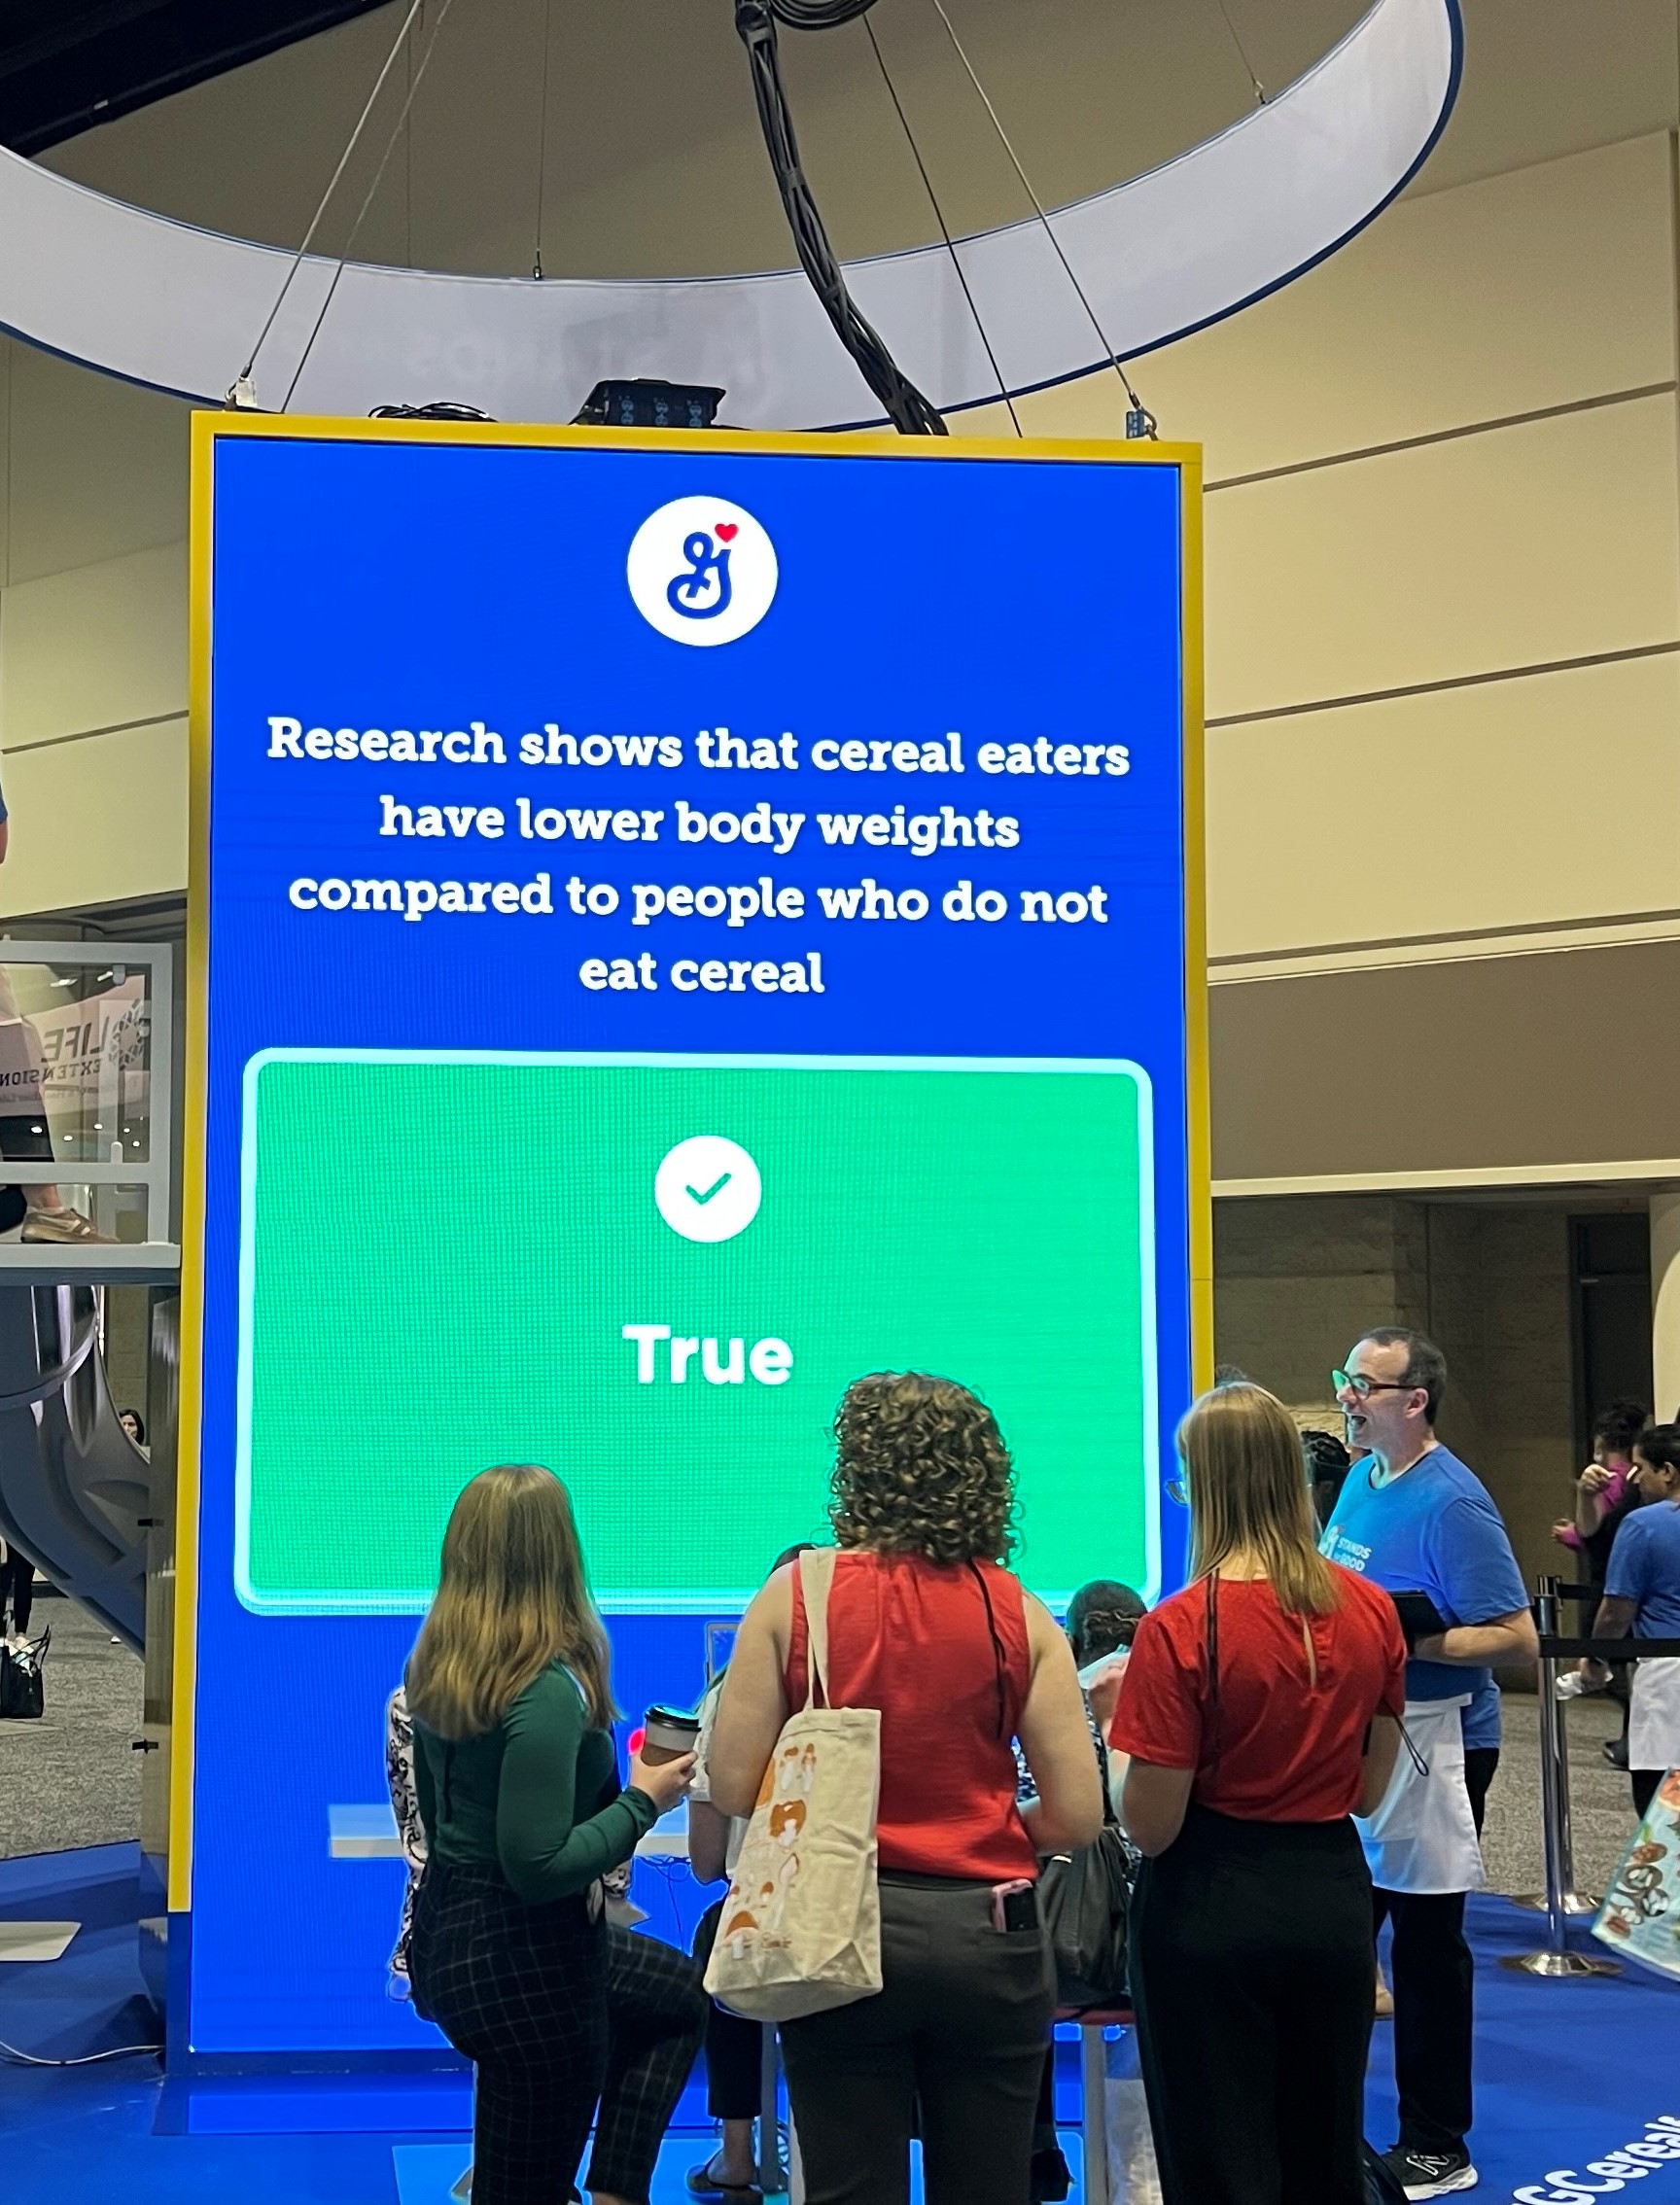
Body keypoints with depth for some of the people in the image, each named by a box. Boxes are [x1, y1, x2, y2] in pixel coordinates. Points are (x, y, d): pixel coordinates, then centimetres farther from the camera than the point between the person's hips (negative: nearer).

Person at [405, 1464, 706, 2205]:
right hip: (522, 1955, -9)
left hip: (450, 1926, 9)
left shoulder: (437, 1666, 0)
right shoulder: (547, 1691, -26)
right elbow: (539, 1866, -28)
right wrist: (644, 1800, -16)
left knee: (683, 1996, 29)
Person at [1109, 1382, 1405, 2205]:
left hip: (1214, 1905, -5)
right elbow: (1369, 1792, 8)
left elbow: (1151, 1826, -15)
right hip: (1332, 1895, 5)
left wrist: (1115, 1721, 0)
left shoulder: (1181, 1627, -17)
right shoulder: (1371, 1612, -2)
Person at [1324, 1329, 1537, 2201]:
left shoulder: (1451, 1502, -18)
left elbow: (1518, 1637, -20)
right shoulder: (1361, 1478, 8)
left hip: (1433, 1741, -8)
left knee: (1426, 1946, 2)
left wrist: (1411, 1639, -29)